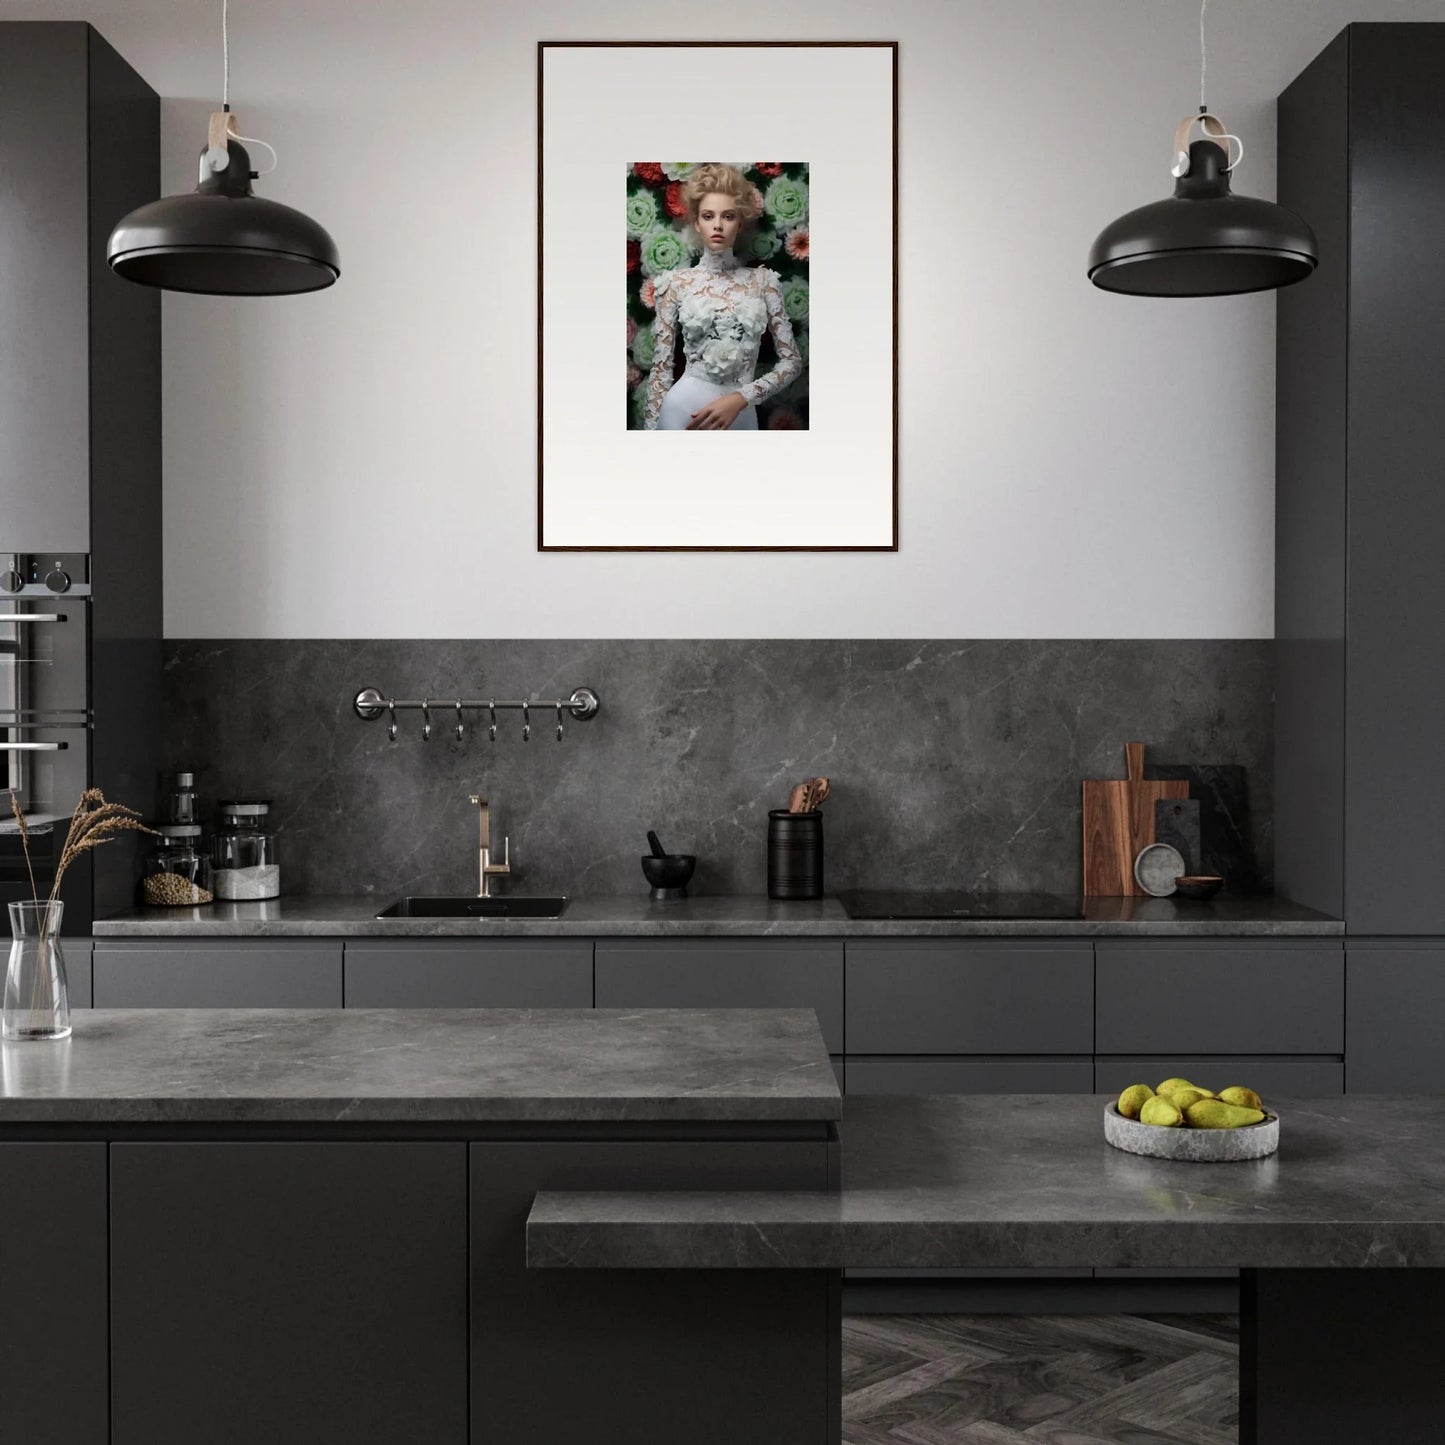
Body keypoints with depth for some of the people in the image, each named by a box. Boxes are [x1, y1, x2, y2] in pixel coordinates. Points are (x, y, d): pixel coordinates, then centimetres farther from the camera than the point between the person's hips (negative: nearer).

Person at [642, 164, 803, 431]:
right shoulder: (676, 283, 0)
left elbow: (793, 360, 1)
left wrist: (739, 398, -12)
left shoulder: (762, 280, 4)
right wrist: (651, 429, -6)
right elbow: (661, 368, 0)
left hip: (741, 415, 2)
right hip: (683, 410, -2)